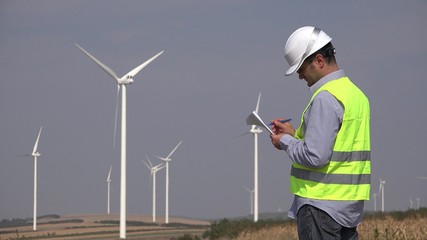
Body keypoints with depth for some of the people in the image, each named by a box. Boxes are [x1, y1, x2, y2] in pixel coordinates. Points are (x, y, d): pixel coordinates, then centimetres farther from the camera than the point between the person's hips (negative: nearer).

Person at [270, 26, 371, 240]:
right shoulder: (355, 93, 14)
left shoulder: (326, 98, -16)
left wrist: (285, 142, -4)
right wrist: (295, 135, 15)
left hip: (322, 205, -9)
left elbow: (315, 156, -21)